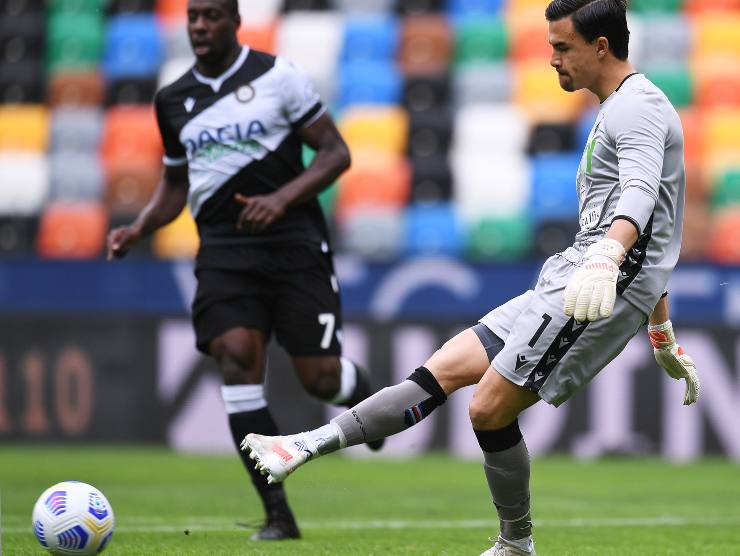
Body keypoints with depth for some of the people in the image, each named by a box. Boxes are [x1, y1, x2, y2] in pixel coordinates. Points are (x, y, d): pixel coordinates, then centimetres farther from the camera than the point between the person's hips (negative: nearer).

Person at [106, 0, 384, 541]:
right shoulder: (174, 100, 11)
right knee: (236, 356, -18)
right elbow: (176, 183, 24)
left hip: (293, 239, -3)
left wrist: (281, 198, -18)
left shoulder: (277, 75, -3)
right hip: (223, 248, 3)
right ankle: (278, 515, -16)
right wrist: (138, 228, 5)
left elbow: (336, 152, -3)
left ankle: (363, 392, 37)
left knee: (320, 377, -5)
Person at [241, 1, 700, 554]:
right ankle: (309, 446, -1)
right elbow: (654, 239, 30)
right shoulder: (621, 112, 24)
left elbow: (639, 194, -32)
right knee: (447, 366, 2)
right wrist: (664, 338, 34)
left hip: (601, 292, -10)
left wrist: (605, 258, -51)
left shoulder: (638, 106, -10)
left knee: (490, 409, -12)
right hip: (567, 281, 10)